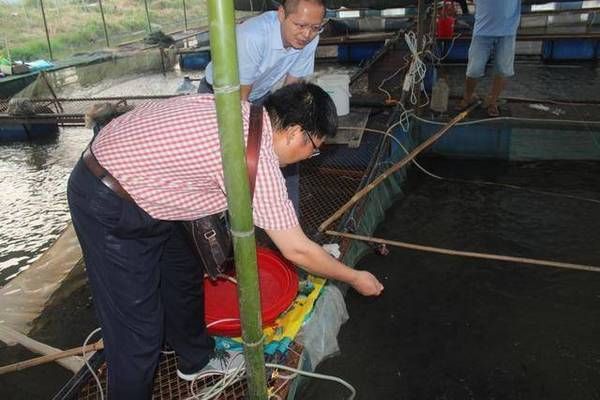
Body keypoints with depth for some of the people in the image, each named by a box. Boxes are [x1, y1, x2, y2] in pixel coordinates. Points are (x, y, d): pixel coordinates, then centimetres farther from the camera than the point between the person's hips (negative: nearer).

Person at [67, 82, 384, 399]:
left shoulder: (244, 109, -1)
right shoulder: (257, 160, -26)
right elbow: (298, 251, -18)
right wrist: (355, 278, -2)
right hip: (107, 206, -9)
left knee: (184, 277, 21)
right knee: (138, 329, -1)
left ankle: (196, 360, 43)